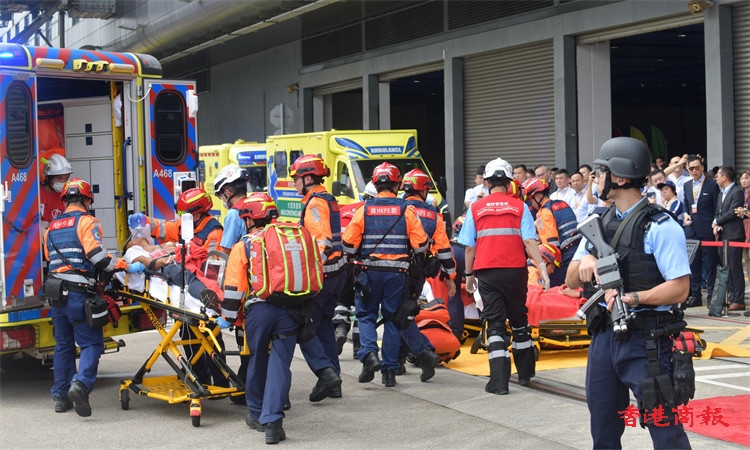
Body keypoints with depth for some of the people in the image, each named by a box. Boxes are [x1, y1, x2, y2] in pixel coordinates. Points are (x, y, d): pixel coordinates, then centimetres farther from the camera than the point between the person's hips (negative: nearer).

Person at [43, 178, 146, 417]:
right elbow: (96, 255, -15)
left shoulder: (52, 226, 19)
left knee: (63, 344, 16)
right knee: (92, 343, -4)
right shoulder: (86, 221, -3)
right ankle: (80, 384, -25)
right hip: (78, 293, -7)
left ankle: (61, 396, 18)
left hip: (55, 293, 7)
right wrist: (127, 267, -11)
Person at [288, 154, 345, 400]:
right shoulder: (329, 200, 16)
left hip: (322, 274, -10)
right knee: (323, 324, 16)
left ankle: (325, 371, -16)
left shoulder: (315, 203, -14)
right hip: (337, 271, 10)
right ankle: (333, 382, 17)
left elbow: (323, 241, -24)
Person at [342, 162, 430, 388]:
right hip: (397, 272, 1)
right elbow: (421, 245, -5)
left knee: (366, 315, 12)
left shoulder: (364, 209, -3)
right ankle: (390, 370, 10)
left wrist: (355, 257, 17)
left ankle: (369, 353, -13)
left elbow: (348, 244, -4)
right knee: (392, 318, 10)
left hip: (370, 270, -1)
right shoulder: (406, 210, -3)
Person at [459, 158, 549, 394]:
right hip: (514, 270, 0)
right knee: (519, 320, 18)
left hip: (487, 272, 0)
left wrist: (469, 274, 14)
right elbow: (529, 241, -8)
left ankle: (499, 381, -5)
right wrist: (542, 268, -8)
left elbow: (469, 247, 4)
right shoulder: (519, 207, 2)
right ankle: (525, 373, 29)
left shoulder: (476, 208, 4)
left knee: (495, 324, 3)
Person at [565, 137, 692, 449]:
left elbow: (680, 288, -16)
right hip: (603, 337, 7)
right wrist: (584, 261, -9)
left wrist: (632, 298, -27)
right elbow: (571, 282, 12)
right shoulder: (598, 224, 11)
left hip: (645, 342, -7)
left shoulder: (659, 226, -11)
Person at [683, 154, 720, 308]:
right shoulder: (687, 185, 13)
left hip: (707, 231, -5)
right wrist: (686, 214, 3)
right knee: (693, 265, 9)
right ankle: (695, 296, 16)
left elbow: (717, 208, -3)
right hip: (691, 230, 5)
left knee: (710, 265, -1)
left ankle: (712, 296, 5)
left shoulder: (712, 185, -3)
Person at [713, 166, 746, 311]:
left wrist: (717, 222, -6)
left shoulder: (737, 192, -9)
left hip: (733, 235, -9)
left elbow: (732, 213, -16)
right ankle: (732, 297, 14)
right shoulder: (721, 192, 19)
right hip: (722, 235, 9)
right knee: (726, 268, 9)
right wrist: (716, 227, 0)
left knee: (735, 268, -7)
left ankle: (739, 301, -5)